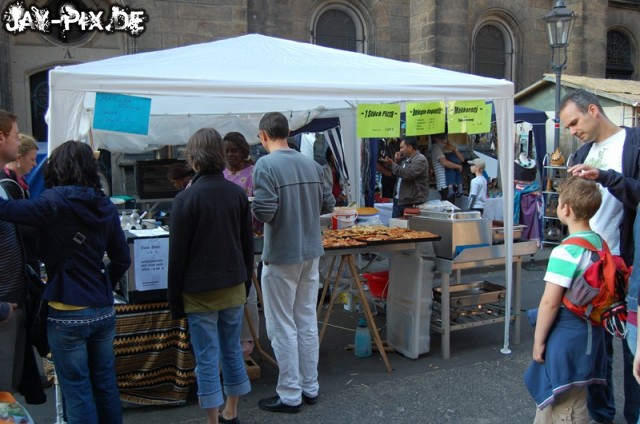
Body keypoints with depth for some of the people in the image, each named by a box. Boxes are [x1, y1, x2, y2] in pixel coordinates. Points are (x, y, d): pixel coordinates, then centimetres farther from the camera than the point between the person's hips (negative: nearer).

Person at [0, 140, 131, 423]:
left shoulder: (56, 202, -13)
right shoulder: (105, 205, 3)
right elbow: (122, 259, 8)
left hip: (67, 315, -5)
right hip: (104, 312, 6)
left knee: (78, 394, 6)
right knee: (106, 387, 17)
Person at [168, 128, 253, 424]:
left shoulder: (186, 199, -13)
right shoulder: (238, 194, 1)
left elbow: (177, 254, -10)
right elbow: (248, 245, 7)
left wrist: (175, 300, -1)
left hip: (200, 291, -5)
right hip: (234, 287, 5)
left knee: (207, 359, 5)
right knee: (232, 351, 16)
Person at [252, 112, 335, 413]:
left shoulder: (266, 165, -16)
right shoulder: (311, 164, 3)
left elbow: (264, 211, -22)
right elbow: (328, 204, 8)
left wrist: (249, 208, -1)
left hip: (281, 256, -6)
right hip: (310, 253, 6)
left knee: (282, 328, 5)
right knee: (307, 322, 15)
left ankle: (290, 396, 14)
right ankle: (310, 387, 26)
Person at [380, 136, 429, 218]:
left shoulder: (420, 160, -12)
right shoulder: (405, 159, 17)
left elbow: (407, 174, -25)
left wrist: (392, 164, -20)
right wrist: (397, 160, 8)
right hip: (399, 200, 9)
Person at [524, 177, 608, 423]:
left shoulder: (566, 252, -23)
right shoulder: (600, 243, 3)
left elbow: (550, 303, -22)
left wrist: (538, 340, -11)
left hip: (567, 335, -8)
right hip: (591, 331, 8)